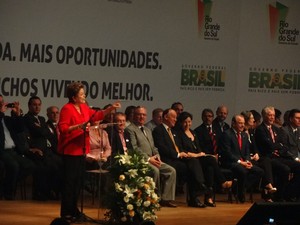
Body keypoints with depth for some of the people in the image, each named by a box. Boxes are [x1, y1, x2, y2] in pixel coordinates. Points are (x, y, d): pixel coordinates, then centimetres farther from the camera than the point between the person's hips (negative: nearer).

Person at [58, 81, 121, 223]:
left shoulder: (84, 108, 12)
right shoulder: (67, 109, -13)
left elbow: (96, 115, 22)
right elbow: (62, 128, -18)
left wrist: (111, 109, 13)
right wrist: (79, 126, -27)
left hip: (81, 150, 8)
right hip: (70, 151, -8)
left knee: (78, 181, 11)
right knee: (69, 181, -6)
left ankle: (73, 210, 20)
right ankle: (66, 213, -1)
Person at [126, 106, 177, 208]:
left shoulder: (148, 130, 27)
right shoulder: (130, 129, -2)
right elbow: (134, 148, -12)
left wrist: (157, 156, 1)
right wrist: (148, 158, -18)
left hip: (152, 160, 8)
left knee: (171, 170, -11)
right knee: (155, 170, -34)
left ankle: (166, 198, -12)